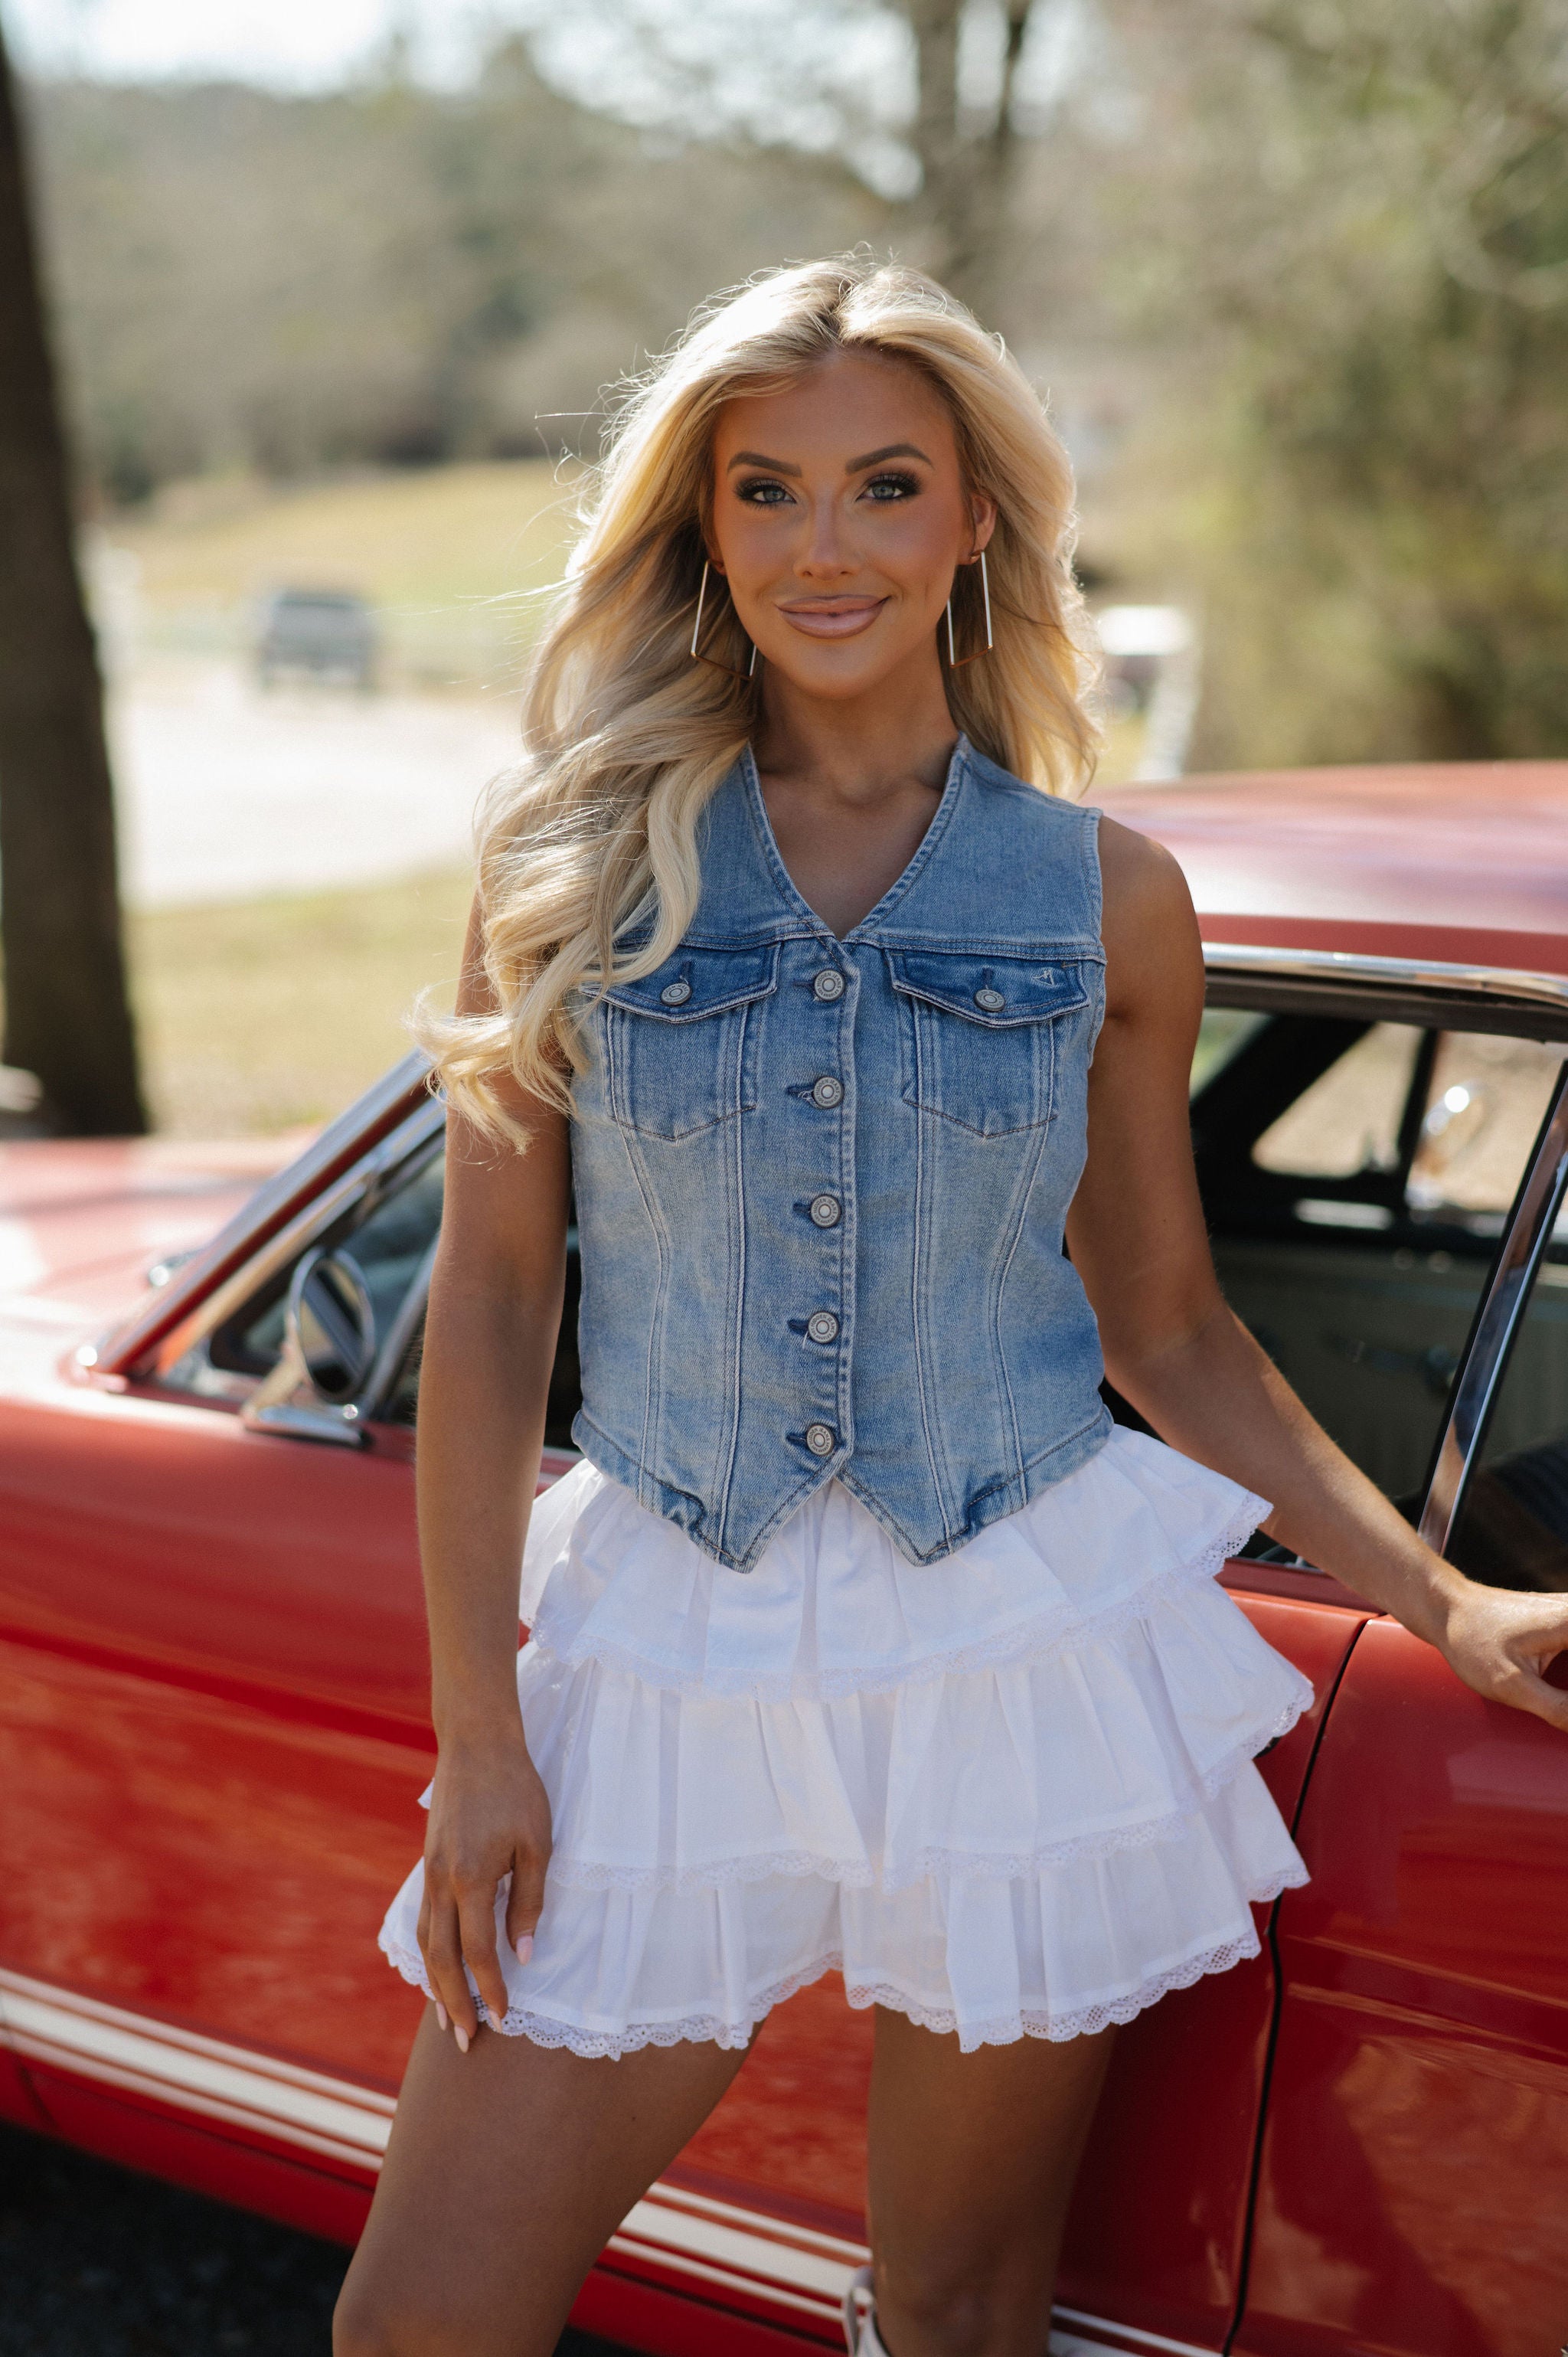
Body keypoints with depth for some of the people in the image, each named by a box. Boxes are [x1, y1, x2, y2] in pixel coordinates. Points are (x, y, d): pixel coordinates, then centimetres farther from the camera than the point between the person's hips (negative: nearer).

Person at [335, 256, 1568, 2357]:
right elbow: (492, 1298, 0)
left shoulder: (1111, 901, 1)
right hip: (671, 1650, 0)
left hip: (1025, 1646, 0)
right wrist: (479, 1726, -4)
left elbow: (1167, 1332, 8)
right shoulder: (581, 862, 0)